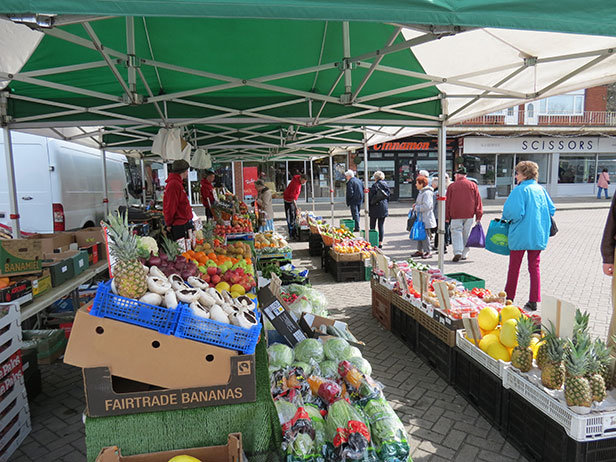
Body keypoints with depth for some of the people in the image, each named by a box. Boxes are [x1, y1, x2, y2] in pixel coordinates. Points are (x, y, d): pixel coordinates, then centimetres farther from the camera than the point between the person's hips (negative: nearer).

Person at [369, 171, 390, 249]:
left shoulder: (375, 185, -11)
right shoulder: (386, 185, 6)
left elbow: (370, 198, -10)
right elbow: (388, 196, 12)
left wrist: (368, 207, -2)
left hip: (375, 208, -5)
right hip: (384, 208, 5)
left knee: (372, 226, 3)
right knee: (381, 226, 8)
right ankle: (380, 242, 8)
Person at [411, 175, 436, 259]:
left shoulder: (427, 193, -17)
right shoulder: (421, 192, 15)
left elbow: (427, 206, -25)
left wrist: (416, 208, -14)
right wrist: (416, 204, 11)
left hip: (426, 219, -10)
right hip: (421, 218, 10)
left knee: (425, 235, -4)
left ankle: (427, 252, 4)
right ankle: (420, 251, 24)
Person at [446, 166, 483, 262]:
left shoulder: (451, 186, 1)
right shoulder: (472, 185, 6)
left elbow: (447, 202, 2)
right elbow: (478, 200, 4)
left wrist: (447, 217, 8)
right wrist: (478, 216, 6)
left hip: (456, 214, -2)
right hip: (469, 214, 2)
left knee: (456, 232, 1)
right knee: (466, 234, 10)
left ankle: (458, 251, -17)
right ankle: (464, 254, 15)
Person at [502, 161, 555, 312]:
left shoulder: (520, 190, -14)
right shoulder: (541, 189, 6)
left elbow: (514, 212, -23)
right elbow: (552, 209, 10)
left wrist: (506, 218, -3)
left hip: (520, 235, -6)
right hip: (538, 235, 6)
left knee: (514, 267, 8)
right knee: (534, 267, 11)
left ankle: (509, 297, 20)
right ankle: (533, 301, 12)